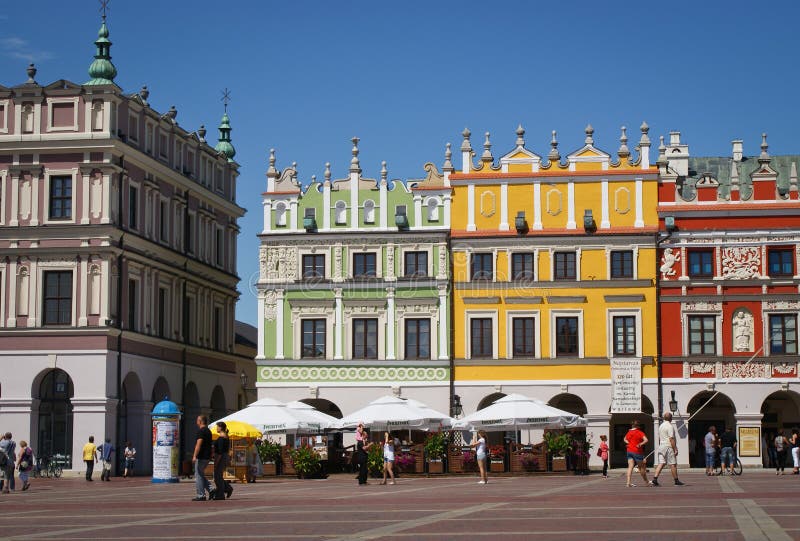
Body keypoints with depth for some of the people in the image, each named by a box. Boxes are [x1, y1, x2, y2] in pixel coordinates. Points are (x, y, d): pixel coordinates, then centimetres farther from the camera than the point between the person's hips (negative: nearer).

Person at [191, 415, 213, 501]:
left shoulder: (201, 431, -14)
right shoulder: (208, 431, 16)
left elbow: (198, 444, -22)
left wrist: (194, 456, -24)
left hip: (201, 457, -9)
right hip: (207, 457, 9)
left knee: (198, 475, -3)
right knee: (201, 475, 16)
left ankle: (200, 495, -3)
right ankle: (211, 490, 5)